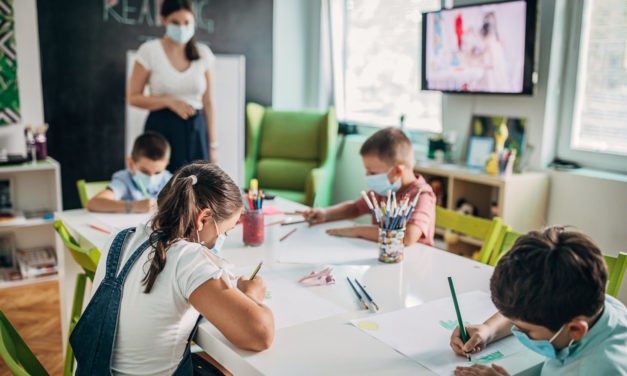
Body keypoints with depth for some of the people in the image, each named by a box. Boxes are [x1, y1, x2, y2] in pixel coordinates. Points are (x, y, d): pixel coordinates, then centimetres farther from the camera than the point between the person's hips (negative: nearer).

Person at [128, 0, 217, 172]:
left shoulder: (203, 53, 5)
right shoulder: (149, 51, -3)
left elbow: (207, 102, 8)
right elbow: (133, 97, -1)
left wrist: (212, 144, 7)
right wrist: (170, 102, -15)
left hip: (196, 131, 2)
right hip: (161, 129, -2)